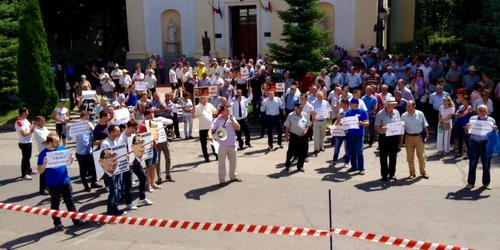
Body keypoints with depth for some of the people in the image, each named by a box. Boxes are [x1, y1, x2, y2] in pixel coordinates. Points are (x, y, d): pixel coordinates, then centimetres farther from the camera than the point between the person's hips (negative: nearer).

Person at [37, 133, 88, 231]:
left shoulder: (62, 148, -1)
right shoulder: (43, 153, -13)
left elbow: (68, 162, 11)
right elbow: (40, 171, -12)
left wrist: (71, 158, -12)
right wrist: (44, 164, -32)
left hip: (65, 181, 4)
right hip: (53, 184, -4)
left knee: (70, 201, 12)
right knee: (55, 204, 10)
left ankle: (76, 220, 21)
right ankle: (57, 223, 23)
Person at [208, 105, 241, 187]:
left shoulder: (232, 118, 4)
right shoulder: (217, 121, -6)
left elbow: (238, 128, -3)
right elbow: (211, 130, -15)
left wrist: (232, 120, -14)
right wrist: (210, 136, -36)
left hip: (232, 144, 4)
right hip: (222, 145, -4)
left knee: (233, 162, 17)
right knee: (222, 163, 0)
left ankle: (233, 176, 35)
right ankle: (222, 180, 6)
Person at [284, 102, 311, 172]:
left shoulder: (305, 115, 5)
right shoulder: (290, 115, -4)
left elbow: (308, 125, 12)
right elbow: (287, 127, -1)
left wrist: (305, 131, -6)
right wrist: (286, 136, -3)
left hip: (303, 136, 3)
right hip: (294, 136, -3)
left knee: (302, 152, 7)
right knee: (291, 151, 2)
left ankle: (300, 166, 21)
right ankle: (287, 164, 21)